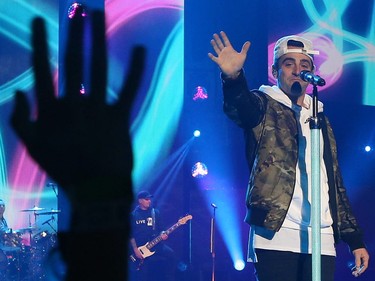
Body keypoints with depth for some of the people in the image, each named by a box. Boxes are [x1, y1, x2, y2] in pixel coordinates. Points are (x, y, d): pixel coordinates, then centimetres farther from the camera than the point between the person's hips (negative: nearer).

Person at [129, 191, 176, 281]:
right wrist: (135, 250, -9)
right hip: (140, 248, -2)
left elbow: (160, 228, 13)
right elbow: (131, 234, 0)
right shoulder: (134, 215, 1)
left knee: (170, 253, -24)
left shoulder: (155, 212, 10)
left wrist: (162, 234, -11)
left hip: (155, 244, 2)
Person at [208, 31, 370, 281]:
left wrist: (355, 239, 16)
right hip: (276, 234, -5)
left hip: (321, 241, 5)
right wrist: (234, 77, -42)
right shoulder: (264, 106, 6)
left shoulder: (321, 119, 22)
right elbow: (239, 106, -19)